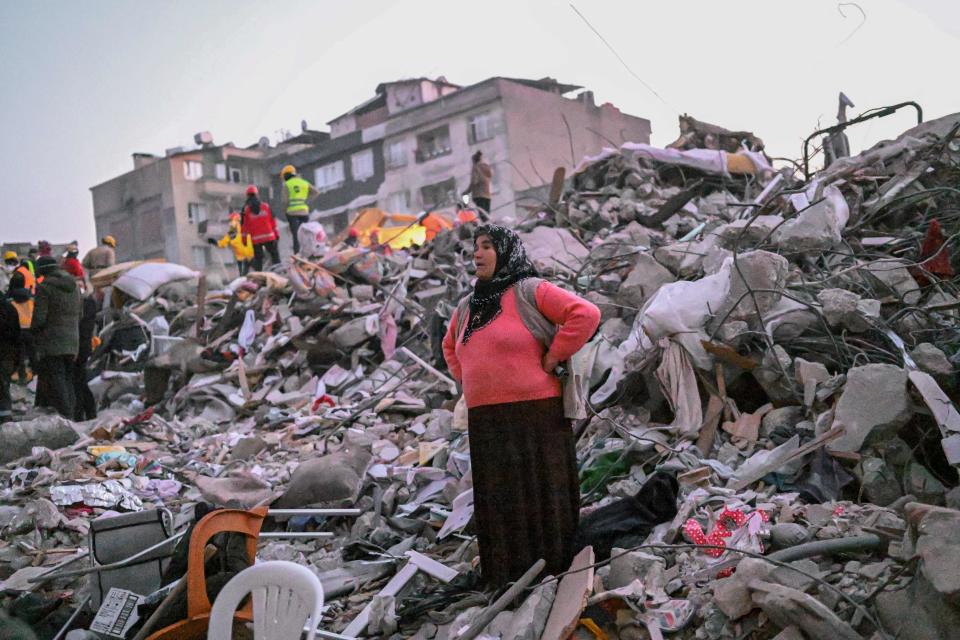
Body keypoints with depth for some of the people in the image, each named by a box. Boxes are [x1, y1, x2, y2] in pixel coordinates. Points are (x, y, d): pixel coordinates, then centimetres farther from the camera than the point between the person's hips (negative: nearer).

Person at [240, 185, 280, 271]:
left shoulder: (245, 209, -2)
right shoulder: (266, 206, 1)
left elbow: (244, 225, 1)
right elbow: (273, 221, 5)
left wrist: (244, 239, 8)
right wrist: (276, 234, 12)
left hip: (255, 239, 0)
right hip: (269, 236, 0)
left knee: (258, 257, 7)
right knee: (275, 254, 11)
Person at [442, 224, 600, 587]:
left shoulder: (530, 292, -5)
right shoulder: (467, 307, 16)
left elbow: (586, 314, -15)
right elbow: (450, 346, 34)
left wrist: (551, 360, -12)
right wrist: (466, 379, 18)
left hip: (535, 415, -6)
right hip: (485, 421, 6)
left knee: (540, 495, 0)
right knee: (497, 502, 8)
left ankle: (551, 568, 10)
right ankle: (505, 577, 17)